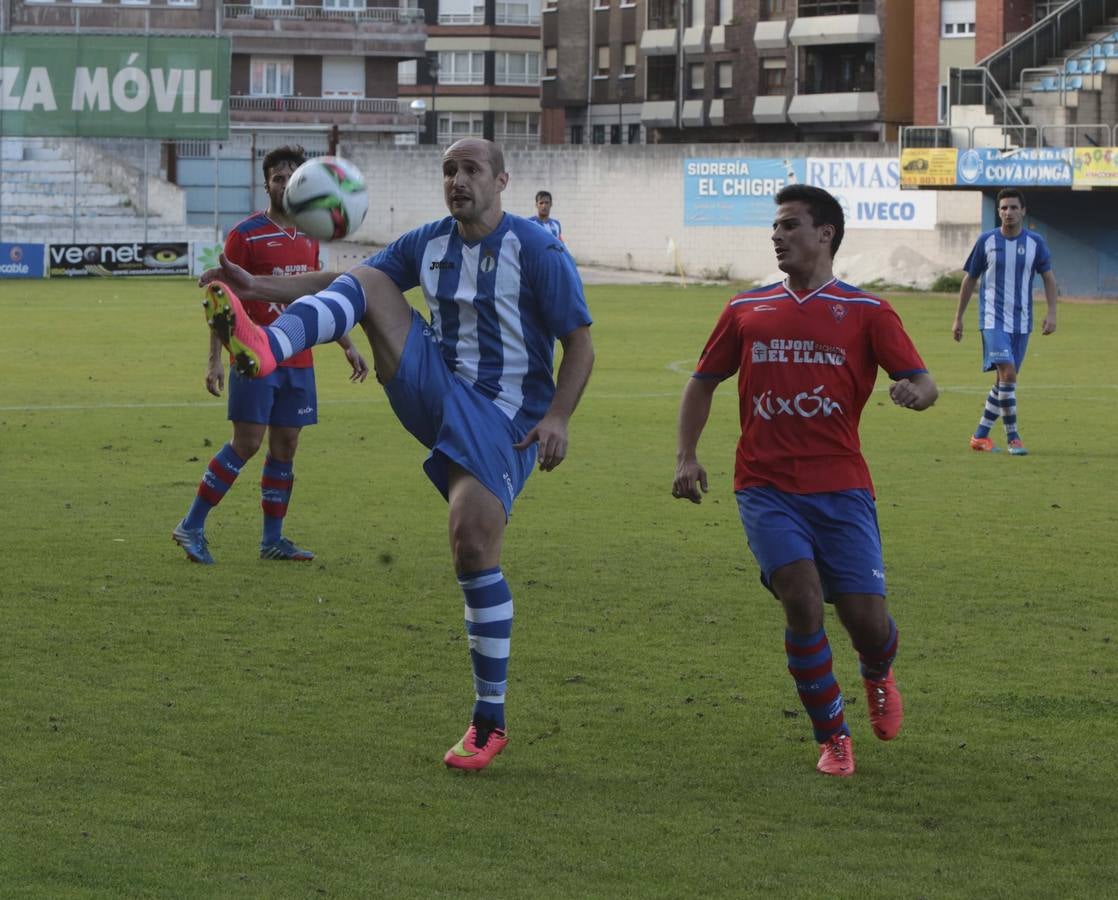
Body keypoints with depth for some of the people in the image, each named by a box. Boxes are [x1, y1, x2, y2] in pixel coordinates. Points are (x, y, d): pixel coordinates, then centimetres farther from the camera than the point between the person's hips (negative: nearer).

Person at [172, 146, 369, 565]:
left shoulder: (308, 237, 13)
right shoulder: (246, 235, -6)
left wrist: (347, 346, 19)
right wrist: (214, 359, -13)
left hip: (298, 361, 6)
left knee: (285, 447, 6)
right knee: (247, 443, -9)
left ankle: (273, 540, 12)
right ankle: (191, 527, 0)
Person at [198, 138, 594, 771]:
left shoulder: (536, 251, -8)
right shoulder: (429, 243, 9)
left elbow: (580, 344, -8)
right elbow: (345, 282, 12)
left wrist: (557, 418, -22)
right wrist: (260, 287, -1)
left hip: (504, 422, -6)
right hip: (439, 397, 6)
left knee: (475, 546, -18)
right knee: (366, 285, -10)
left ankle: (490, 723, -6)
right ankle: (266, 348, -42)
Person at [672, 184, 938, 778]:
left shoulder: (865, 312, 5)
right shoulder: (747, 310, 12)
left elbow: (922, 381, -1)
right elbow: (703, 382, 19)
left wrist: (915, 392, -26)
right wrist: (687, 456, 6)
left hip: (840, 487, -1)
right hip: (767, 488, 1)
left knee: (866, 618, -4)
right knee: (802, 600, -18)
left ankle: (878, 676, 36)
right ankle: (832, 737, 0)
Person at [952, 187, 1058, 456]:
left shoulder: (1035, 242, 3)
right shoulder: (986, 241, -2)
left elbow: (1048, 278, 10)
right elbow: (970, 279, 7)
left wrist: (1051, 313, -3)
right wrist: (958, 318, 9)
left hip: (1021, 322, 3)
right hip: (993, 320, -3)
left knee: (1004, 381, 8)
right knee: (1007, 374, -19)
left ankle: (981, 435, 21)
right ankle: (1012, 437, -10)